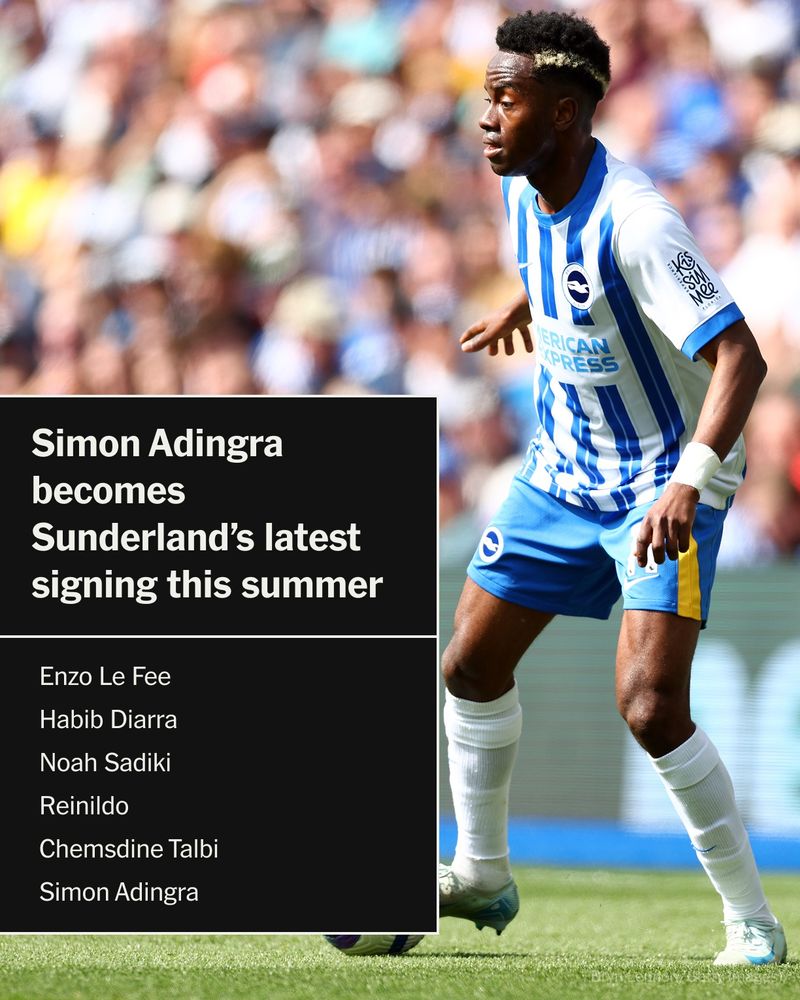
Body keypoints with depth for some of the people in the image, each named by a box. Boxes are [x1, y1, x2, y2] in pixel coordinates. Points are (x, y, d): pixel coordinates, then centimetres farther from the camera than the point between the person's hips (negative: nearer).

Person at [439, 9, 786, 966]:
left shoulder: (634, 221, -29)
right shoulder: (522, 188, -4)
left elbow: (740, 356, -34)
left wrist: (689, 482, -47)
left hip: (664, 480, -8)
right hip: (563, 469, 8)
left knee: (651, 707, -20)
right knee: (470, 666, 10)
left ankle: (752, 924, -6)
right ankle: (481, 875, 31)